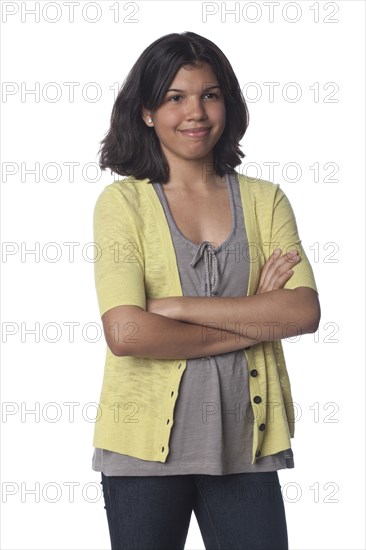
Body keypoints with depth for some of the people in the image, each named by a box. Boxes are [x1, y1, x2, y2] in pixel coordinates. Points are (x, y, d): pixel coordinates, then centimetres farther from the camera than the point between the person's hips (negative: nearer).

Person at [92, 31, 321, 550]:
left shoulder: (264, 200, 6)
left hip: (244, 440, 2)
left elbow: (305, 311, -7)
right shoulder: (124, 201, -3)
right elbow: (125, 332, -15)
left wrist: (175, 306, -14)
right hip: (148, 439, -2)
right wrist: (253, 319, -10)